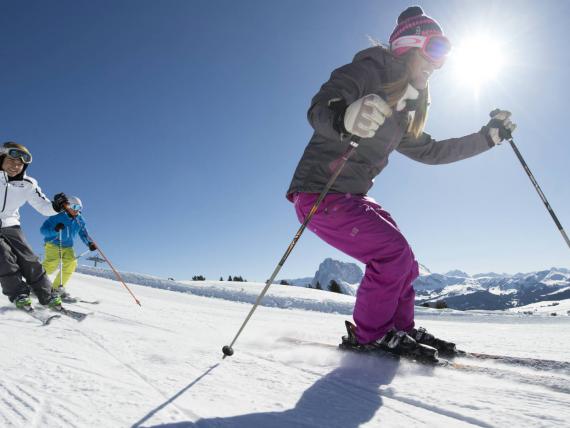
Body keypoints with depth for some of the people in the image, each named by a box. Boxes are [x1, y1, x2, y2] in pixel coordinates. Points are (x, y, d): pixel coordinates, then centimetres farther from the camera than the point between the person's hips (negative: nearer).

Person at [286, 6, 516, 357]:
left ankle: (400, 328, 27)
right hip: (320, 195, -9)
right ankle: (367, 336, 2)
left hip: (353, 198, 9)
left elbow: (430, 151, 25)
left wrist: (489, 135, 23)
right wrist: (346, 119, -51)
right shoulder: (368, 72, -9)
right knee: (393, 253, -16)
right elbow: (319, 109, -26)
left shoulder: (403, 111, 15)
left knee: (404, 263, 9)